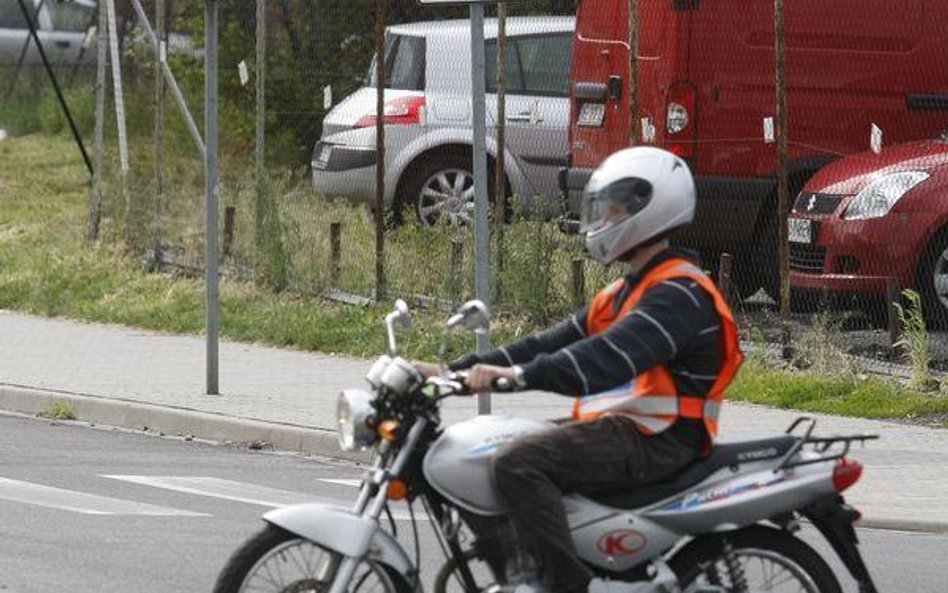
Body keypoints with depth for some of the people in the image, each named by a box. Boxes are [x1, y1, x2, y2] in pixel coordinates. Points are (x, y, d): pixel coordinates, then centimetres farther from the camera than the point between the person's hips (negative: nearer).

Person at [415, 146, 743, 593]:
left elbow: (610, 357, -27)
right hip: (617, 428, 11)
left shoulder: (680, 292, -12)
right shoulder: (622, 295, 23)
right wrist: (454, 371, 9)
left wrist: (523, 375, -37)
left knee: (518, 464, -28)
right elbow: (554, 344, 18)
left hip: (656, 439, -11)